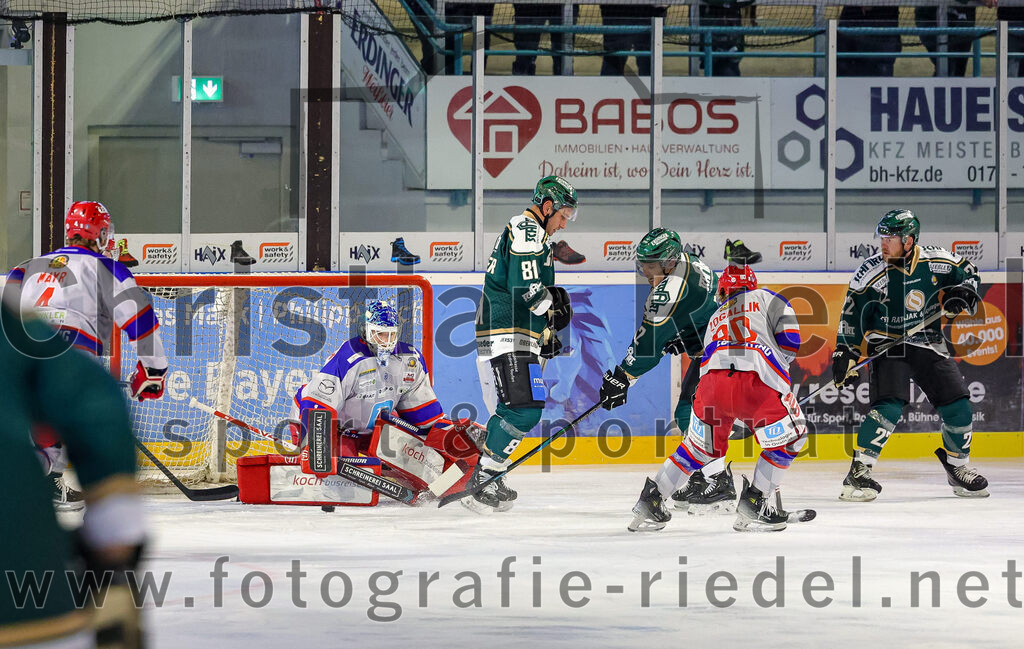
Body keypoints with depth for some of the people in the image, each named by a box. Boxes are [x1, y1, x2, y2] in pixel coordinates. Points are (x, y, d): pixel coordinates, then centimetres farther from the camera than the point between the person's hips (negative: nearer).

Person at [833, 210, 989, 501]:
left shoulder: (938, 261, -8)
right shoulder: (871, 272, -12)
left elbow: (968, 273, 11)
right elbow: (852, 315, -6)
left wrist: (962, 294, -9)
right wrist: (845, 353, -9)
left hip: (928, 345, 3)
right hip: (887, 345, -3)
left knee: (958, 407, -1)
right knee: (889, 408, -23)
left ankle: (957, 466, 23)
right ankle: (858, 472, -16)